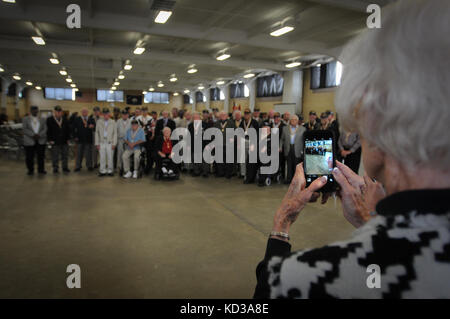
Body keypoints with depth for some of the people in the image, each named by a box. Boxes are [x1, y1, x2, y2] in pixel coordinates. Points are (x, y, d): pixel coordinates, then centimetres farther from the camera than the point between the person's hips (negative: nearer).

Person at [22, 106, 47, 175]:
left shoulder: (42, 120, 13)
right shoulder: (25, 119, 8)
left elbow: (45, 129, 2)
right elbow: (24, 129, -4)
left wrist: (39, 135, -15)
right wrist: (33, 135, -17)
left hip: (41, 141, 1)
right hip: (29, 141, -1)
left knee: (41, 156, 2)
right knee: (29, 157, 1)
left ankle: (41, 170, 13)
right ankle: (30, 170, 14)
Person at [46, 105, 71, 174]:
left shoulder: (65, 119, 10)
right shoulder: (49, 120, -1)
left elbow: (68, 130, 13)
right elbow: (48, 131, -3)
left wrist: (68, 138, 6)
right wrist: (50, 140, -9)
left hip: (64, 141, 3)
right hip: (55, 142, -3)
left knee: (65, 155, 9)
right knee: (55, 156, 2)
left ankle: (65, 167, 18)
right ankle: (55, 169, 11)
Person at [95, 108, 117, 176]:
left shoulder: (112, 122, 5)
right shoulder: (99, 121, 8)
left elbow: (115, 133, 4)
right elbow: (97, 132, 9)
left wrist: (114, 143, -3)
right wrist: (97, 143, 3)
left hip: (110, 143, -1)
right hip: (102, 143, 1)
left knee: (110, 157, -1)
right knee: (102, 157, 1)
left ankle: (110, 171, 9)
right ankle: (102, 171, 10)